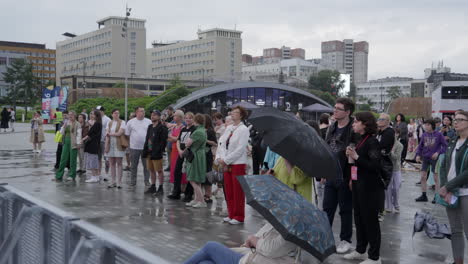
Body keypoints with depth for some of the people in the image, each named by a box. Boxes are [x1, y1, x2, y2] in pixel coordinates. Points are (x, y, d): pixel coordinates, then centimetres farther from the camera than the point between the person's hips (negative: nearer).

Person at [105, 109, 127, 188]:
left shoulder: (122, 122, 0)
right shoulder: (109, 123, 14)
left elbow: (119, 133, -11)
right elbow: (107, 135, 9)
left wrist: (110, 133, -2)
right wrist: (106, 146, 1)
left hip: (118, 145, -4)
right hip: (110, 145, 4)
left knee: (119, 164, -2)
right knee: (112, 164, 4)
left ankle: (119, 182, 1)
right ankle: (113, 182, 9)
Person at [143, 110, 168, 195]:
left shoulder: (162, 128, -10)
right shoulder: (150, 127, 16)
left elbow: (163, 141, -15)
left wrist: (157, 152, -19)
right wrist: (145, 151, 10)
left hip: (157, 153, -8)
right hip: (149, 152, 8)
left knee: (159, 171, -1)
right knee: (151, 170, 14)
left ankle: (160, 188, 5)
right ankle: (153, 187, 24)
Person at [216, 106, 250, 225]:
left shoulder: (243, 129, -9)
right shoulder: (228, 128, 11)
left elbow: (240, 149, -15)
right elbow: (221, 143, 9)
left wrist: (226, 160, -14)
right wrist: (220, 158, -6)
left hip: (238, 164, -6)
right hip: (227, 164, 7)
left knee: (238, 191, 0)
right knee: (228, 191, 11)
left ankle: (238, 217, 11)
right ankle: (231, 214, 23)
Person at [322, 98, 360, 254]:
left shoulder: (353, 130, -14)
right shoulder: (332, 128, 9)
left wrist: (352, 177, -18)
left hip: (345, 177, -6)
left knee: (345, 210, 7)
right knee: (327, 208, 13)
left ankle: (345, 240, 21)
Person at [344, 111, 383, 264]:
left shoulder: (372, 142, -14)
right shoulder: (361, 140, 11)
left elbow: (375, 166, -21)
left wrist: (356, 156, -23)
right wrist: (351, 156, 5)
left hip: (369, 188, -9)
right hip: (358, 185, 9)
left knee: (370, 220, 0)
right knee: (359, 218, 16)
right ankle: (360, 251, 30)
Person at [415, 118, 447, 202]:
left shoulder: (438, 134, -7)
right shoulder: (424, 135, 4)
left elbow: (445, 145, -5)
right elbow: (420, 146, 9)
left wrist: (438, 152, -17)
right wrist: (418, 154, -5)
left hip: (434, 158, -4)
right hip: (425, 158, 4)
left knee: (436, 177, 2)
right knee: (423, 177, 4)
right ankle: (424, 196, 14)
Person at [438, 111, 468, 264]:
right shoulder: (453, 143, 12)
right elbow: (444, 166, 10)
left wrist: (448, 187, -13)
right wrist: (444, 189, -4)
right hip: (450, 193, 6)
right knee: (455, 231, 12)